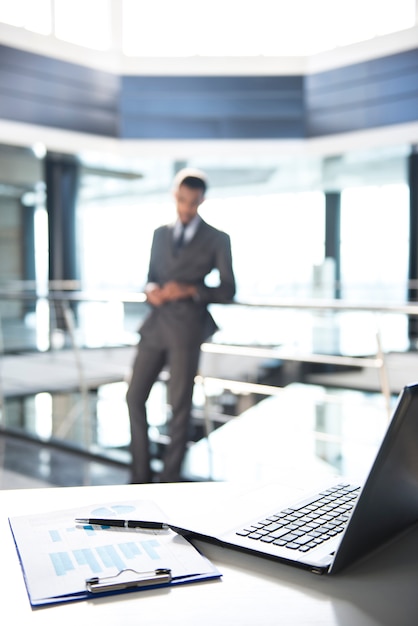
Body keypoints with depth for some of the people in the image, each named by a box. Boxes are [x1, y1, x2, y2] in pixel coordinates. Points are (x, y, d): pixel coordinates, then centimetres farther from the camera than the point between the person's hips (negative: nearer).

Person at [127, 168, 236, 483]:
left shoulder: (217, 240, 3)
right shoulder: (160, 234, 17)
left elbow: (228, 290, 1)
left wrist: (191, 290, -15)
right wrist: (151, 290, -4)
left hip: (187, 329, -4)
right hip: (155, 325, 5)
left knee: (180, 405, 1)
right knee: (135, 397, 2)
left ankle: (171, 478, 15)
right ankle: (141, 474, 16)